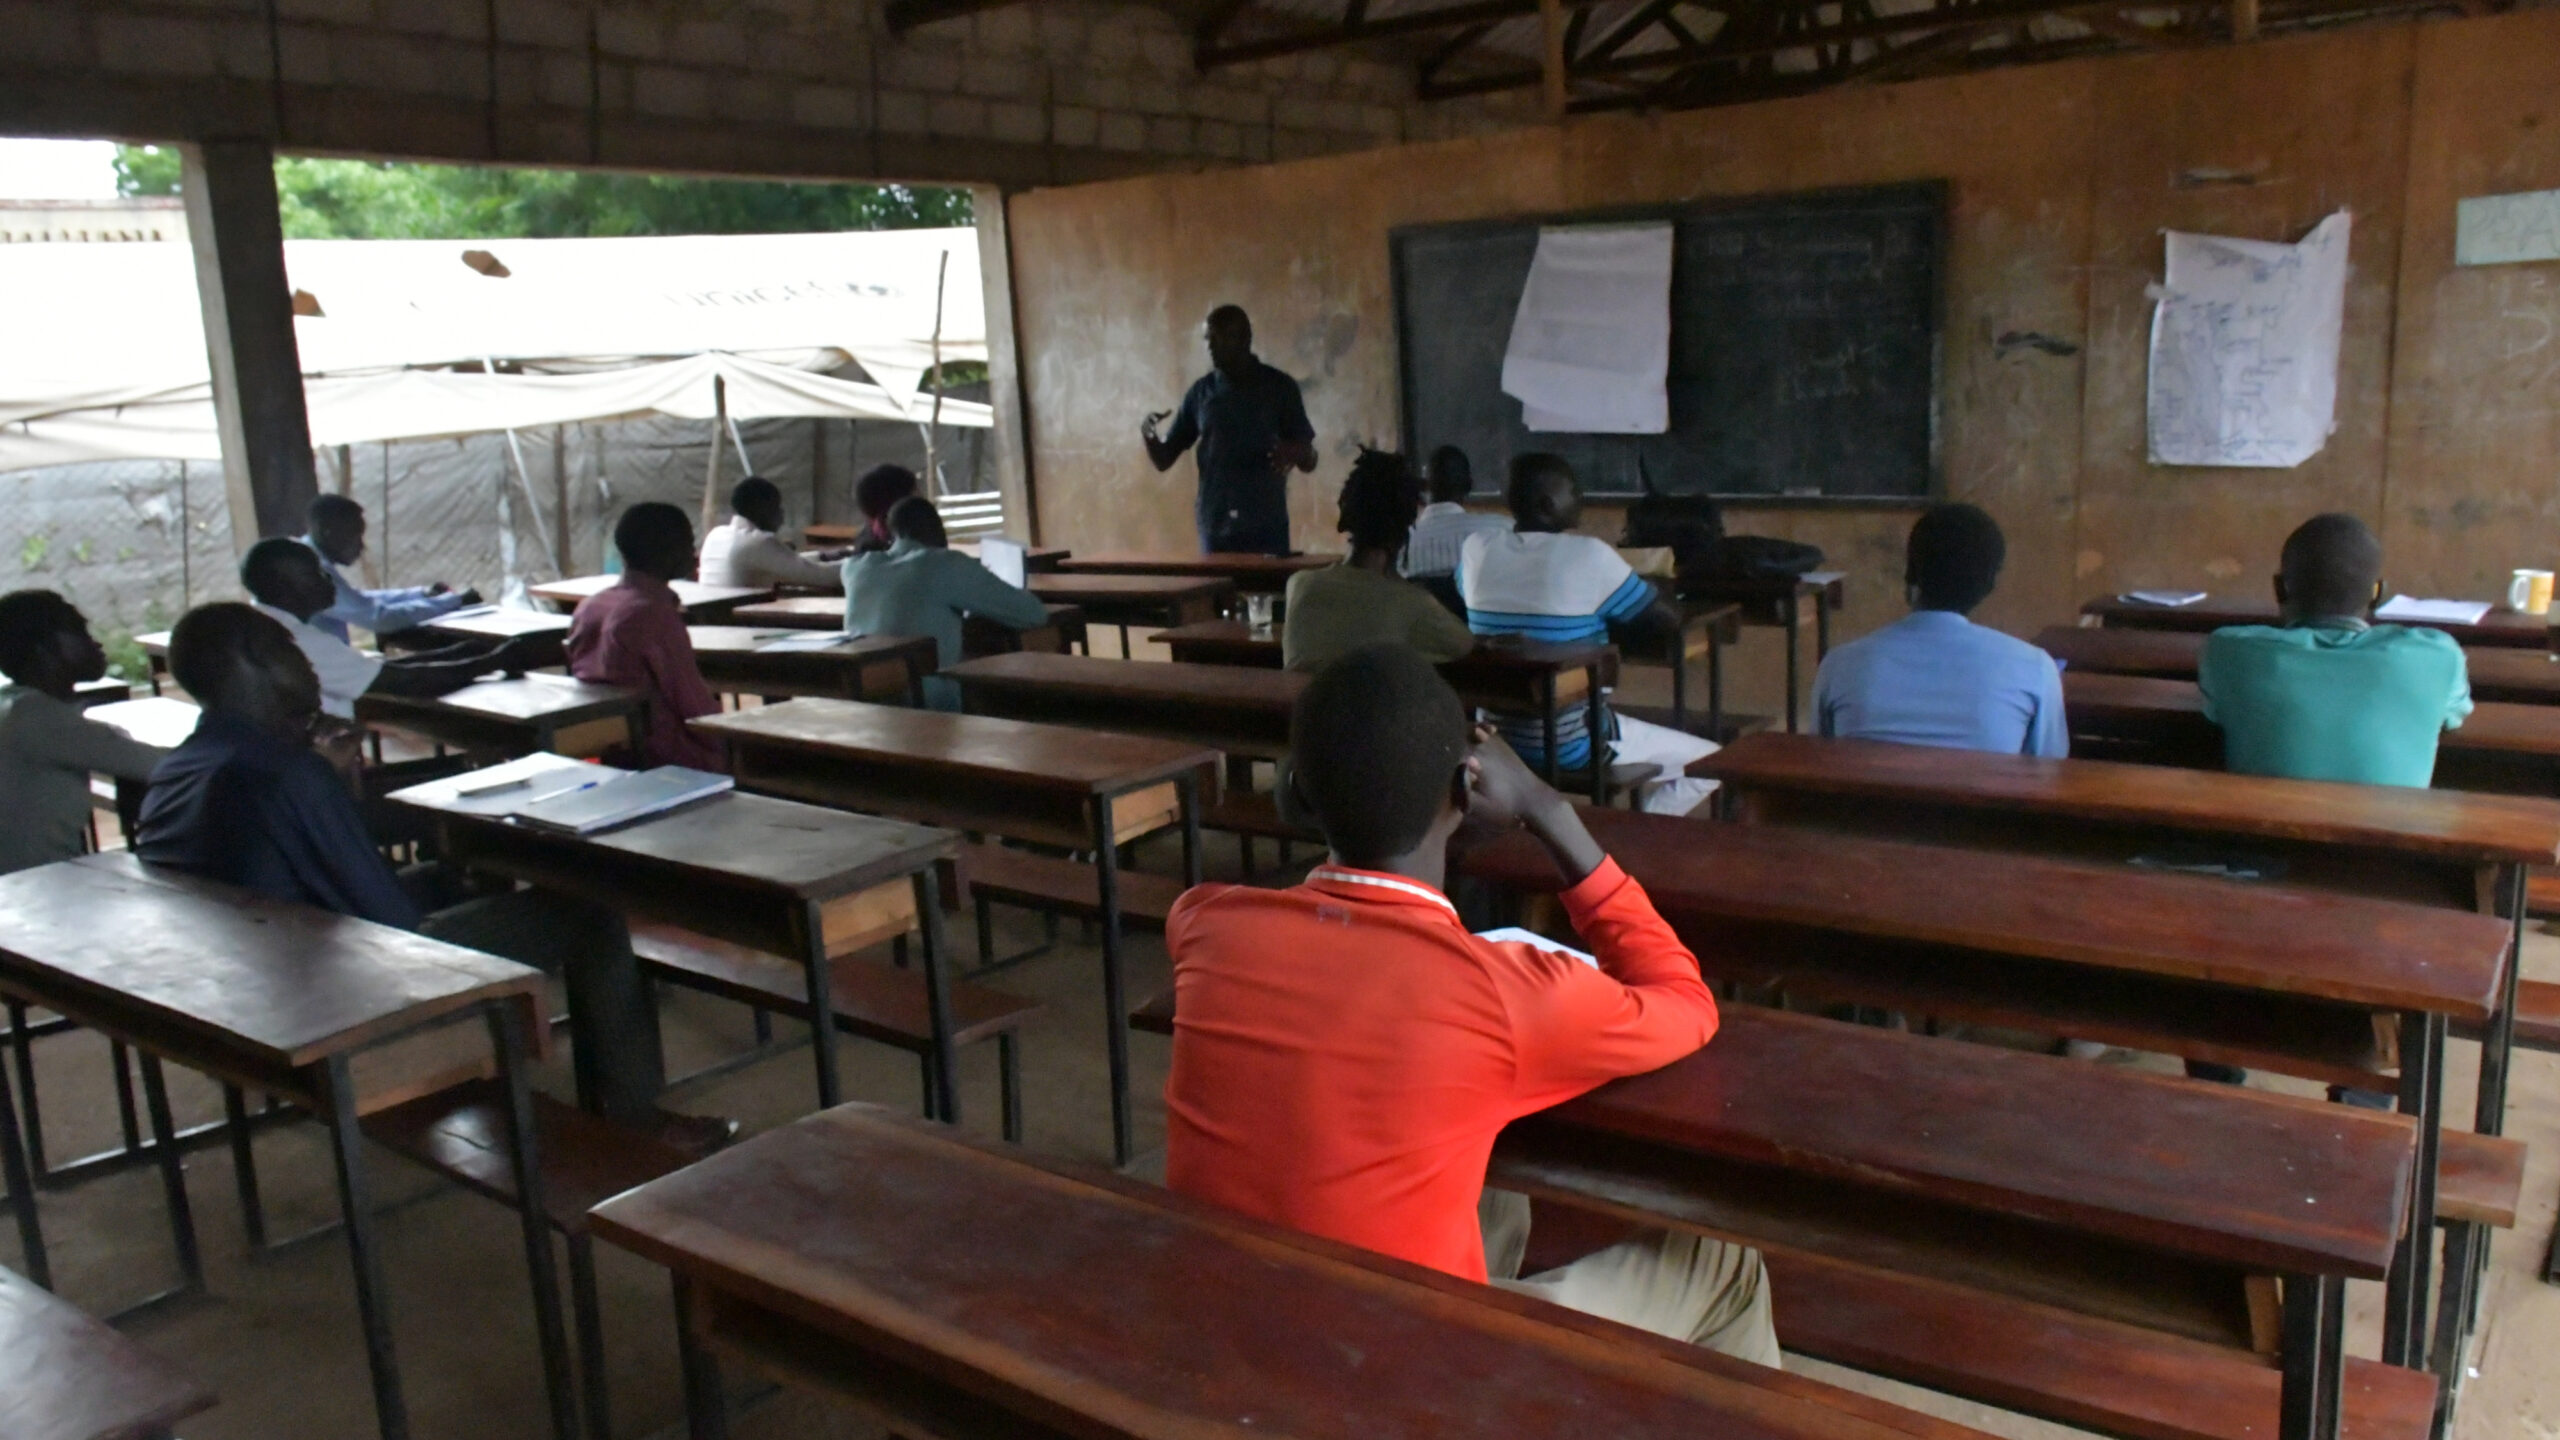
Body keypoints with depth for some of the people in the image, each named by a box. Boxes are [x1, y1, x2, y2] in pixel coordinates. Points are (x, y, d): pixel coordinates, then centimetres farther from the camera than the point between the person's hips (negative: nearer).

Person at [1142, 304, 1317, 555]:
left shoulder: (1279, 387, 1)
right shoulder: (1201, 391, 6)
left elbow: (1309, 462, 3)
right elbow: (1163, 460, 9)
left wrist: (1294, 453, -20)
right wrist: (1149, 436, -13)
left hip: (1266, 529, -2)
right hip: (1216, 530, 2)